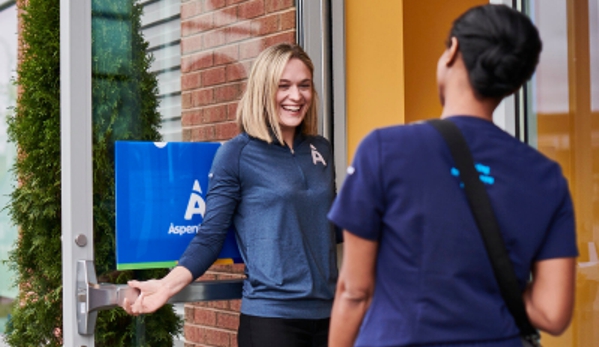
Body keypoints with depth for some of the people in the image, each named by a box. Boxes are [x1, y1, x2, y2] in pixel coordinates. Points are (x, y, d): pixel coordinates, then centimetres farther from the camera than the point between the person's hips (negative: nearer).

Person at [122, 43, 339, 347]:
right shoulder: (236, 154, -5)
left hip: (326, 311, 5)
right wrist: (167, 286, -18)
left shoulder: (320, 150, 9)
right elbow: (210, 237, -8)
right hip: (271, 316, -5)